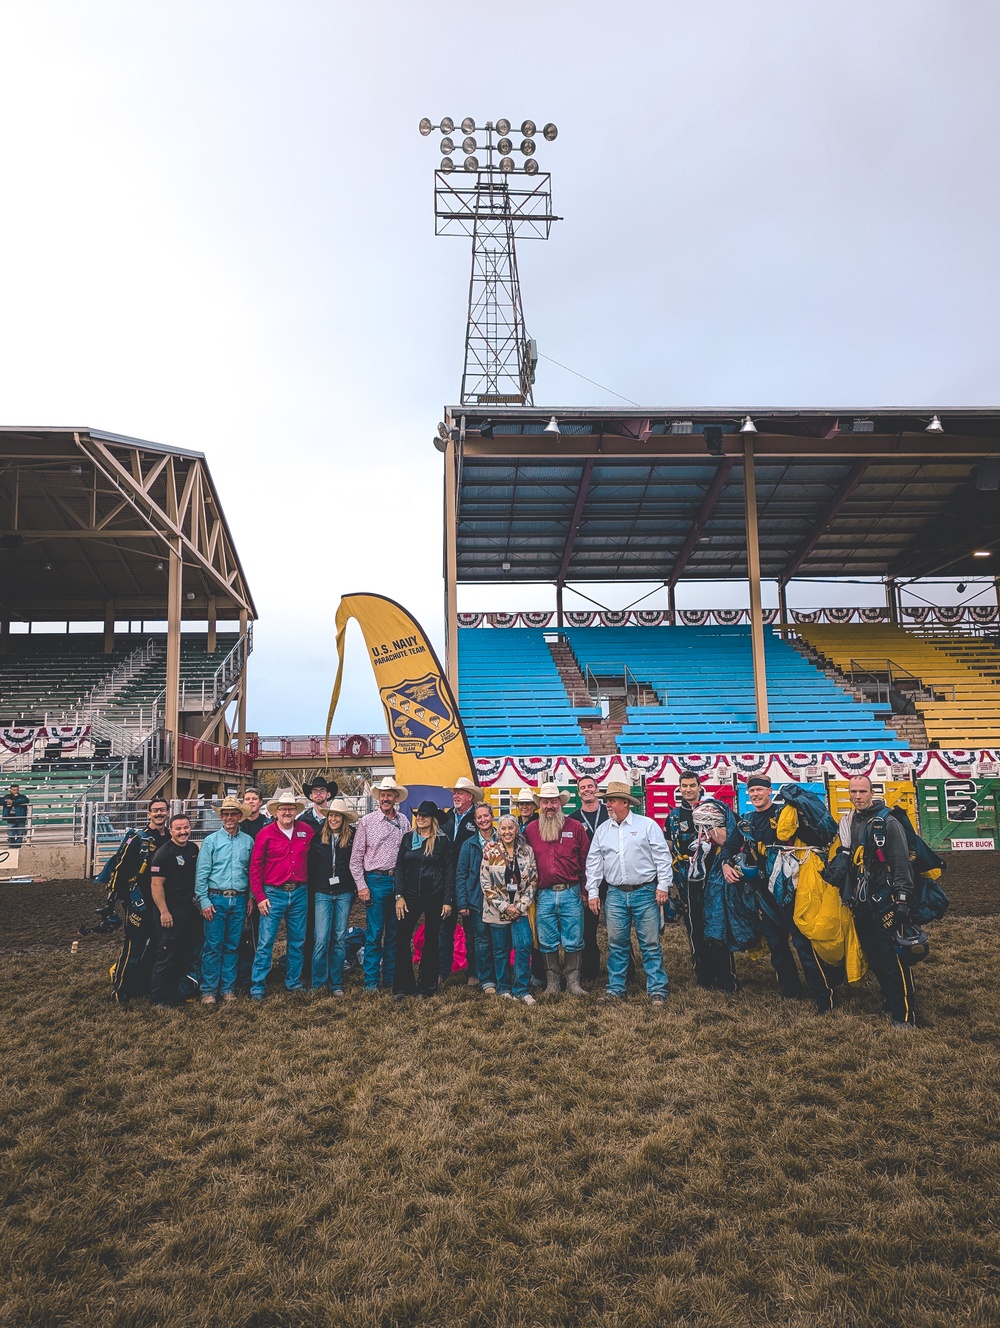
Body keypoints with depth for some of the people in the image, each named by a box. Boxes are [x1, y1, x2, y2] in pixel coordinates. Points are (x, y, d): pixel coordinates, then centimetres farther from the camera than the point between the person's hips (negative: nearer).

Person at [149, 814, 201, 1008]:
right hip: (171, 910, -7)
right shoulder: (164, 853, -14)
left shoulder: (193, 849, 8)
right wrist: (164, 912, -20)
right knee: (167, 955, -3)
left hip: (190, 908, 8)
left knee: (186, 953, 14)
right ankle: (159, 998, 6)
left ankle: (176, 991, 27)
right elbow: (156, 885, -17)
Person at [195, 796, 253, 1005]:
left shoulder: (248, 841, 8)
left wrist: (251, 898, 6)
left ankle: (228, 989, 16)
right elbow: (201, 873, -1)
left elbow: (252, 872, 11)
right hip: (216, 899, -2)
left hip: (239, 900, 2)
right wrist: (204, 901, -7)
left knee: (232, 946, 8)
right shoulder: (211, 840, 1)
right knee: (213, 946, -2)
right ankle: (209, 990, 6)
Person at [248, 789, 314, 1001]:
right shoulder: (265, 834, -5)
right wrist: (259, 896, -7)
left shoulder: (307, 831, 3)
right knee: (265, 942, -2)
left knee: (297, 941, 12)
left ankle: (293, 982, 25)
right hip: (274, 894, -3)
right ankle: (257, 986, 8)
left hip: (299, 894, 3)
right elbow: (255, 867, -3)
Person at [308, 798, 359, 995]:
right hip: (322, 893, 0)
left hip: (344, 893, 0)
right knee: (321, 939, -6)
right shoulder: (318, 838, 2)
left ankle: (336, 984, 15)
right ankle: (317, 983, 8)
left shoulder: (352, 838, 0)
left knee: (340, 939, 6)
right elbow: (311, 867, 5)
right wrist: (310, 895, 3)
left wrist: (356, 888, -4)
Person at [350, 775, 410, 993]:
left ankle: (390, 979, 19)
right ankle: (371, 981, 8)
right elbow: (356, 857, 1)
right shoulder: (367, 821, 0)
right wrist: (361, 885, -5)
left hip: (399, 881, 3)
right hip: (376, 881, -3)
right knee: (374, 934, -1)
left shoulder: (404, 821, 8)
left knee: (394, 934, 9)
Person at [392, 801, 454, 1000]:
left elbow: (449, 871, -2)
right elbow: (399, 868, 5)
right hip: (411, 895, 2)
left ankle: (427, 986, 18)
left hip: (435, 897, -2)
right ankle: (402, 986, 6)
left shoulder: (442, 840, -2)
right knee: (402, 938, -4)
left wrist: (448, 900, -7)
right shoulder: (408, 838, 5)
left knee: (431, 940, 7)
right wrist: (399, 896, -3)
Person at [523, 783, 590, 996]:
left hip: (571, 893, -1)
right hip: (544, 895, 2)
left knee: (573, 940, 3)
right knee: (547, 942, 9)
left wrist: (584, 888, 2)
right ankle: (552, 982, 20)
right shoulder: (531, 830, 5)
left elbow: (586, 859, 5)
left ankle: (573, 982, 14)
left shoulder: (575, 827, 1)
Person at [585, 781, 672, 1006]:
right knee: (616, 944, 7)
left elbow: (662, 856, -2)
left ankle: (657, 990, 8)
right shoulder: (602, 830, 10)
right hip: (616, 894, 3)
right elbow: (594, 862, 11)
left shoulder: (647, 825, -1)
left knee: (650, 944, 0)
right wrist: (592, 892, 6)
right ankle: (615, 988, 18)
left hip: (645, 892, -3)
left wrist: (663, 885, -7)